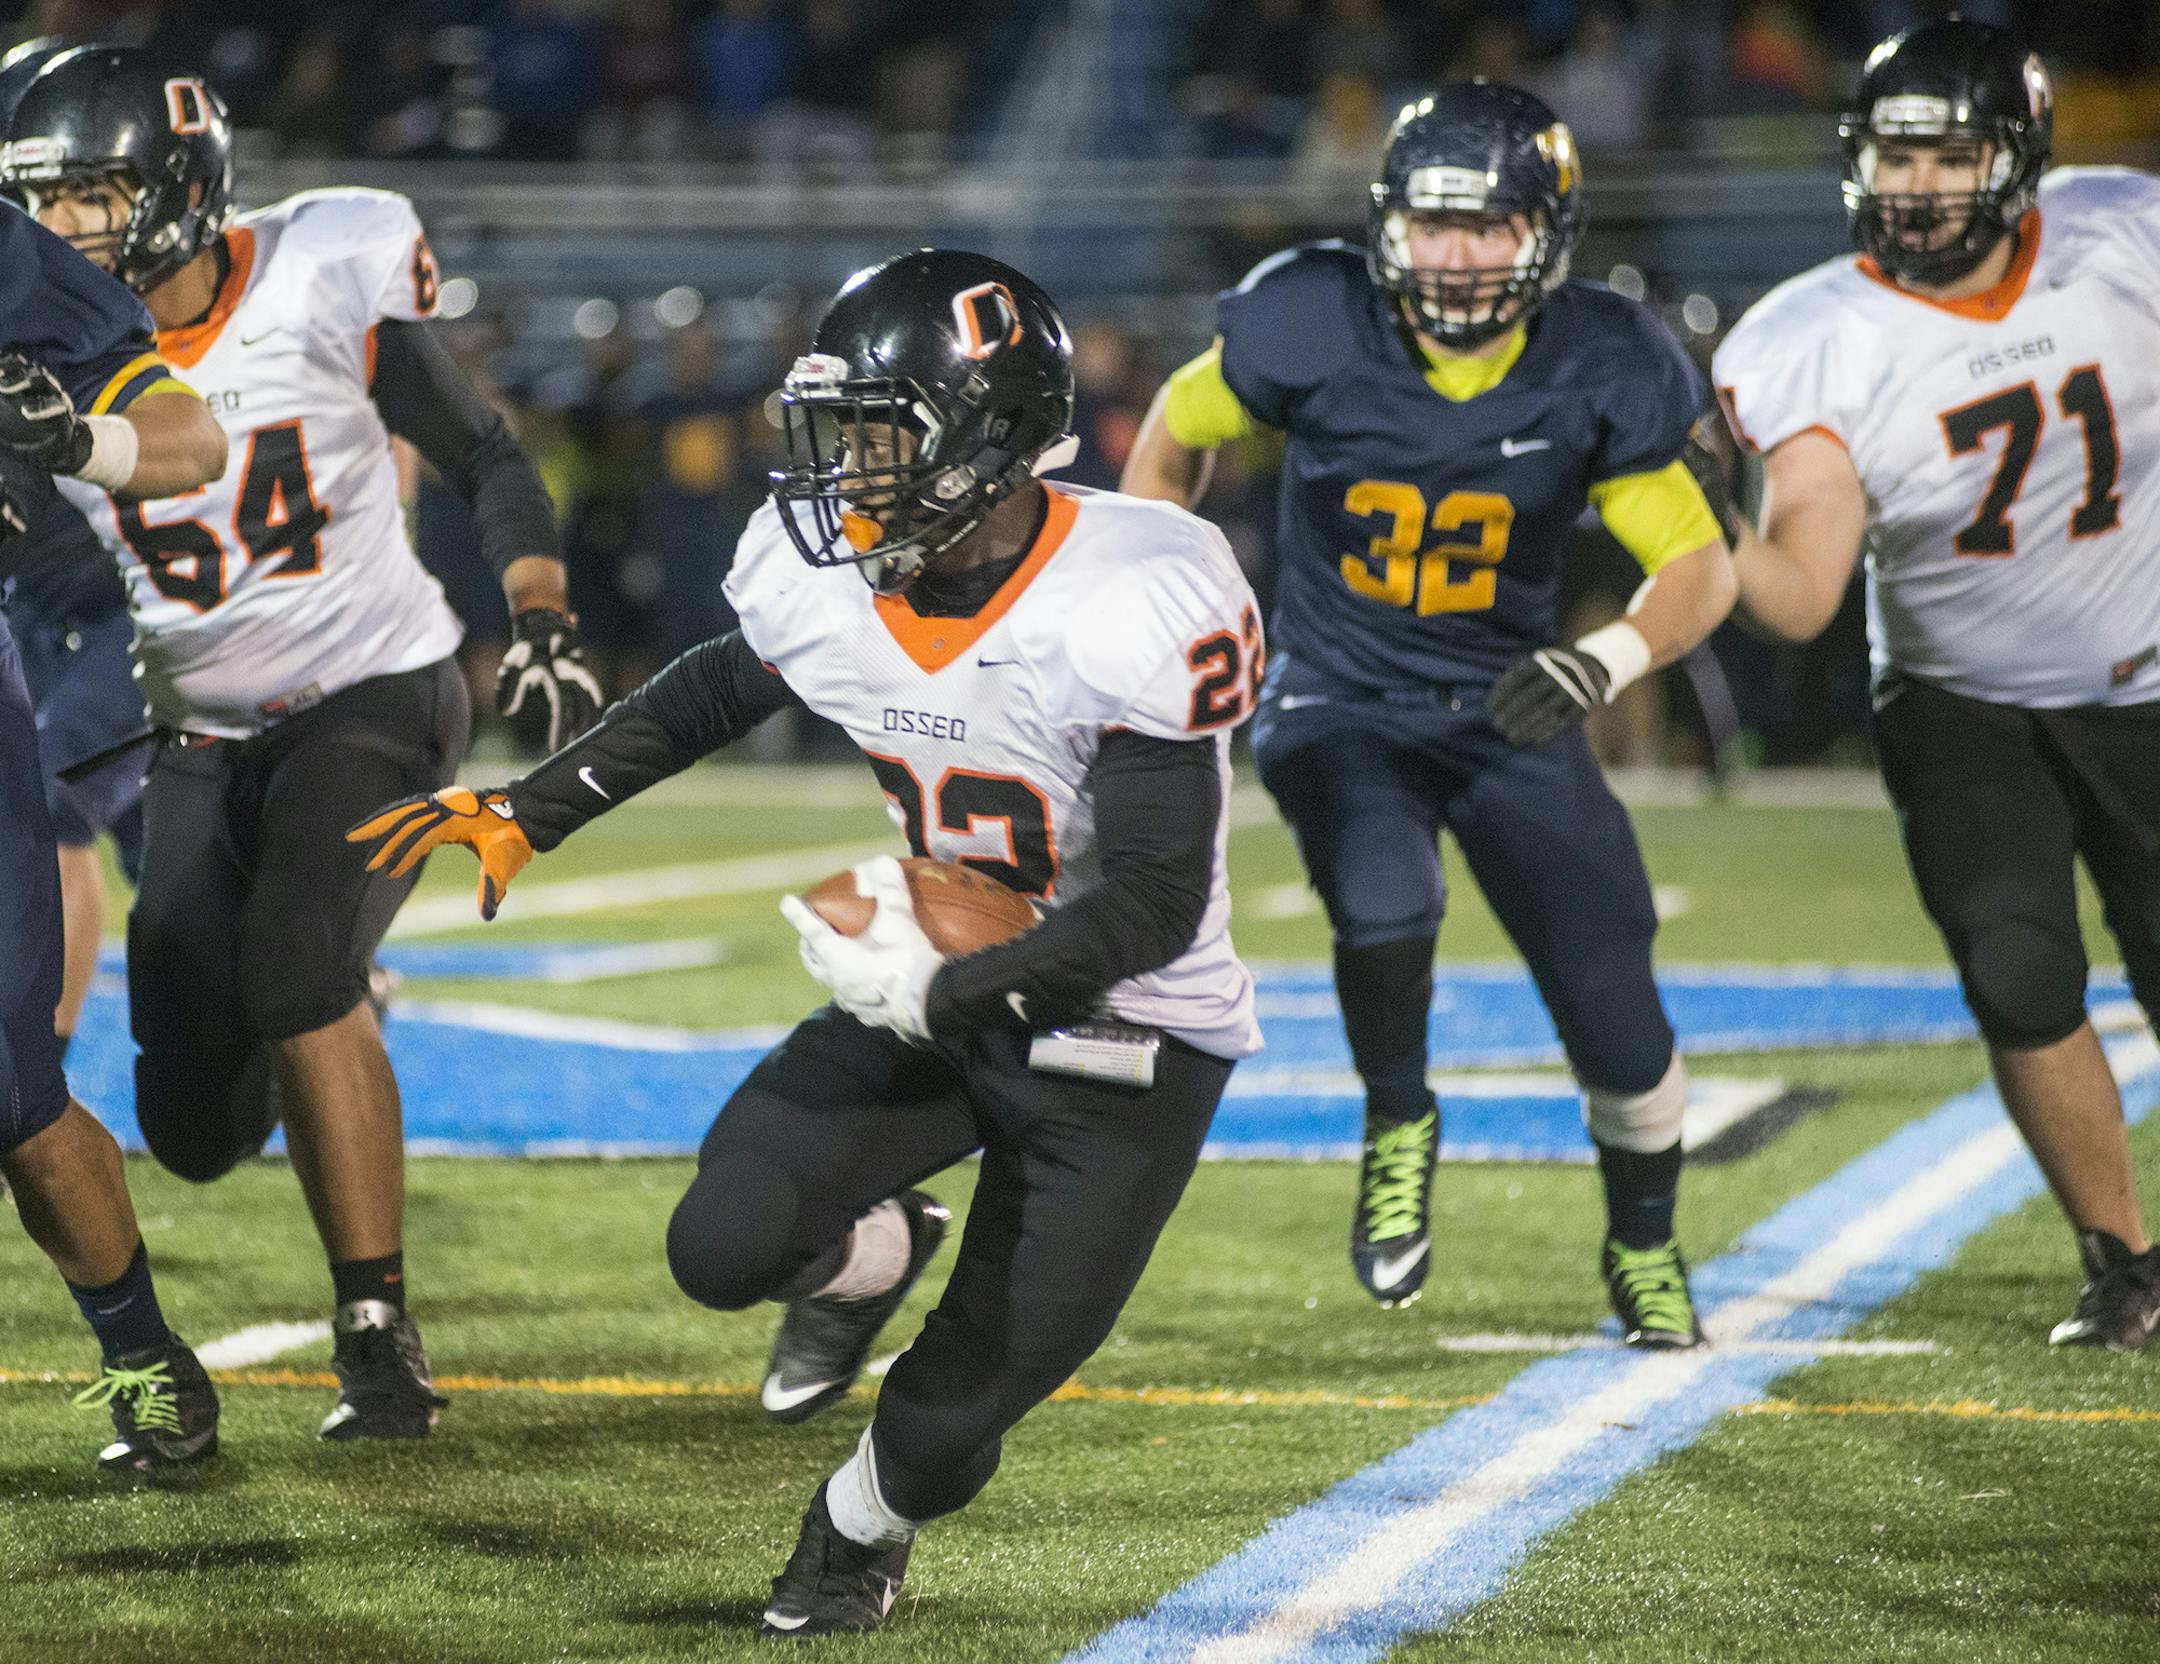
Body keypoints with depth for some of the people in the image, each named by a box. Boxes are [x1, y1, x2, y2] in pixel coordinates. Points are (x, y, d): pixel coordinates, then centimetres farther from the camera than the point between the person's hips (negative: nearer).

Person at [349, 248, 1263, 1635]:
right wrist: (527, 814, 12)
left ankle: (864, 1521, 34)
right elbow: (715, 696, 15)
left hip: (1123, 1035, -5)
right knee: (727, 1246, -16)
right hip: (934, 997, 5)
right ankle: (870, 1256, 22)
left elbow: (1156, 902, -26)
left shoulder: (1128, 612, -28)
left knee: (968, 1405, -3)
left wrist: (940, 995, -29)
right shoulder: (824, 583, -9)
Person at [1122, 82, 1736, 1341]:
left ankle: (1645, 1249, 32)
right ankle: (1398, 1123, 2)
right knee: (1386, 912, -32)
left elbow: (1701, 565, -11)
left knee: (1620, 1027, 0)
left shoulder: (1598, 373, -15)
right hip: (1341, 704, -1)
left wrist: (1608, 662, -30)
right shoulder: (1314, 331, -17)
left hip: (1509, 716, 1)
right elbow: (1179, 430, 3)